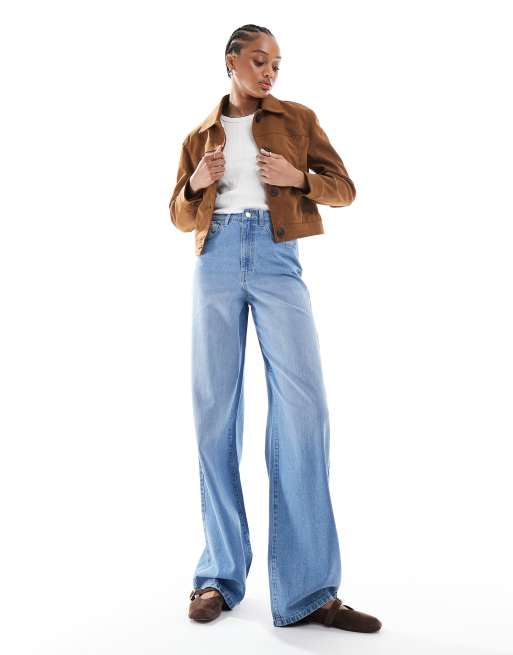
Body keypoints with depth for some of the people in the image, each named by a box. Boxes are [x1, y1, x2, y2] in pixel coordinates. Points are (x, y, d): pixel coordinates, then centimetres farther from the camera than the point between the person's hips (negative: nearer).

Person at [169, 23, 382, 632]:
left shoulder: (297, 118, 15)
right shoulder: (200, 136, 19)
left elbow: (343, 187, 12)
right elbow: (180, 216, 21)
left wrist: (297, 177, -7)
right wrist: (196, 184, 0)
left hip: (276, 259, -2)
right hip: (216, 262, 2)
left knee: (303, 404, -13)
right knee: (214, 406, 0)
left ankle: (308, 591, -7)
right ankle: (220, 573, 11)